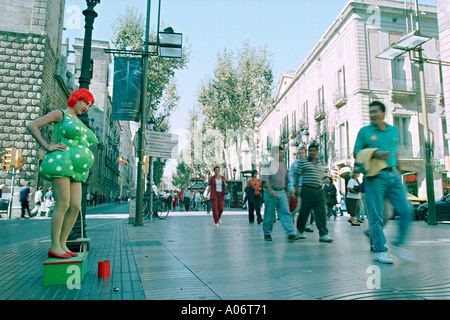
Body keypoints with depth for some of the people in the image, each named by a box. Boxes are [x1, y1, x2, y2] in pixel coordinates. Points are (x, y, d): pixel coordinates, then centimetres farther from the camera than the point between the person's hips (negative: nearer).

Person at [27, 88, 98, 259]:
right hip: (60, 163, -8)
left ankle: (62, 245, 7)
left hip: (74, 170, 8)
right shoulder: (60, 114, 4)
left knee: (76, 207, -1)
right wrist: (47, 147, -10)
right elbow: (31, 126, -4)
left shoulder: (78, 122, 26)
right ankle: (54, 247, -4)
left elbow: (85, 143, 39)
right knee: (63, 205, -13)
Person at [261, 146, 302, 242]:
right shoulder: (267, 166, -3)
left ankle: (291, 234, -8)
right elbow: (265, 179, -12)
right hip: (271, 192, -5)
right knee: (269, 214, 3)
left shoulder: (283, 166, 15)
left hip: (282, 192, 5)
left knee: (286, 212, -4)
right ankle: (267, 233, 19)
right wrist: (271, 191, -23)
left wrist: (287, 192, 20)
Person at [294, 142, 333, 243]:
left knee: (321, 212, -2)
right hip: (307, 190, -4)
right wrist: (296, 188, -4)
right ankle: (299, 231, 22)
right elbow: (297, 175, 1)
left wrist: (320, 188, 18)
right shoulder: (303, 162, 1)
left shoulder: (320, 164, 17)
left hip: (319, 190, 5)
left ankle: (323, 234, -2)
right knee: (304, 212, 3)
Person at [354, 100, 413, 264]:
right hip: (375, 177, -4)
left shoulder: (394, 130, 16)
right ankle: (380, 250, 8)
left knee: (405, 210, -2)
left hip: (393, 175, 4)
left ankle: (399, 245, 15)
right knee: (376, 215, -2)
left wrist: (397, 170, 20)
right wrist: (374, 154, -14)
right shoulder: (364, 131, 4)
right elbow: (356, 153, 0)